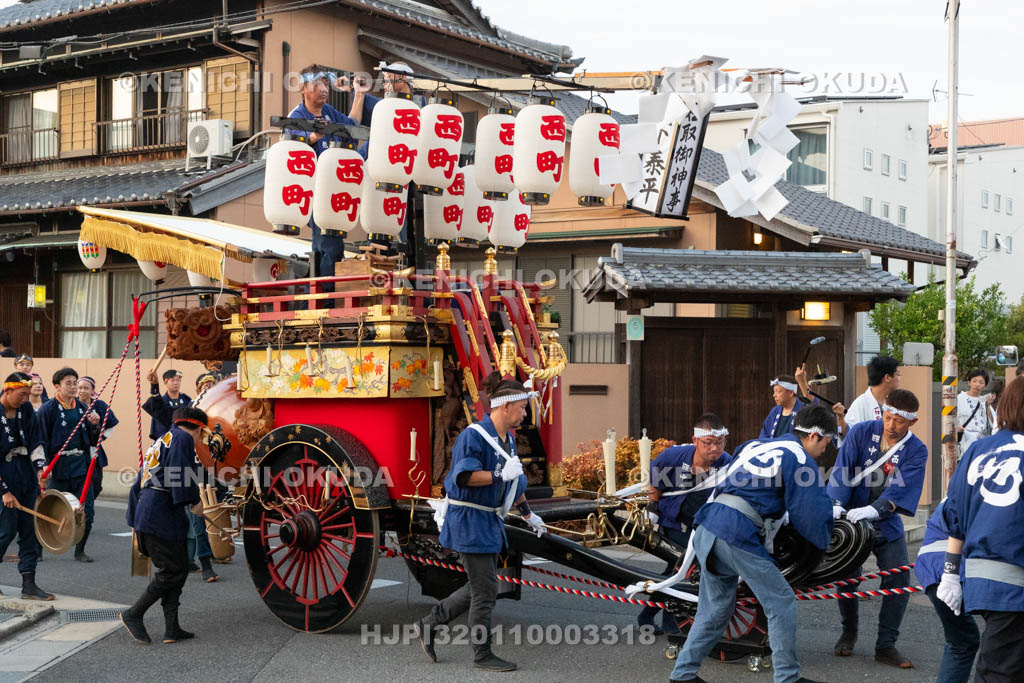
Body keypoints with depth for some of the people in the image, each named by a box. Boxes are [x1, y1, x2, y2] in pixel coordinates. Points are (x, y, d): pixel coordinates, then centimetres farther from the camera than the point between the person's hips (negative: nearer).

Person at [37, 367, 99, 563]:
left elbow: (92, 440, 17)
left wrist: (94, 424, -2)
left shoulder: (82, 408, 12)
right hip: (58, 466, -4)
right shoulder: (48, 409, -4)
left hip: (81, 465, 5)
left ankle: (80, 551, 14)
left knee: (87, 511, 0)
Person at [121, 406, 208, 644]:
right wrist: (194, 502, -5)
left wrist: (134, 519, 29)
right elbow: (181, 479, -17)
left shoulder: (161, 442, 26)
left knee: (178, 569, 10)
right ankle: (133, 615, 1)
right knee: (172, 572, -4)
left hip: (148, 515, 10)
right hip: (162, 519, -10)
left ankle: (172, 629, 8)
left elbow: (139, 484, 27)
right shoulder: (182, 439, -4)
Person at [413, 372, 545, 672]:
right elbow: (463, 476, -28)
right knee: (484, 590, -3)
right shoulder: (473, 436, -18)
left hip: (489, 520, 10)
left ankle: (427, 625, 26)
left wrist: (528, 514, 33)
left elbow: (515, 480, 24)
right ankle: (482, 655, 10)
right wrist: (499, 475, -30)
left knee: (479, 587, 14)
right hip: (469, 520, -10)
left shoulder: (507, 439, 11)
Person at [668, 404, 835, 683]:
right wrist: (824, 544, 16)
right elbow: (811, 514, -3)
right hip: (739, 537, -8)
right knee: (781, 603, 5)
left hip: (707, 529, 8)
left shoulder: (753, 445, 24)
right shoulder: (801, 459, 2)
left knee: (716, 608, 18)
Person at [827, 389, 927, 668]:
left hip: (887, 524, 1)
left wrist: (873, 510, -37)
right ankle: (848, 633, 23)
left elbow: (901, 488, -22)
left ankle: (886, 646, 5)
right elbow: (842, 471, -14)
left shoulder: (916, 451, -10)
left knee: (899, 581, -6)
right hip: (850, 519, 0)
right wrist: (836, 504, -29)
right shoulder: (860, 432, -8)